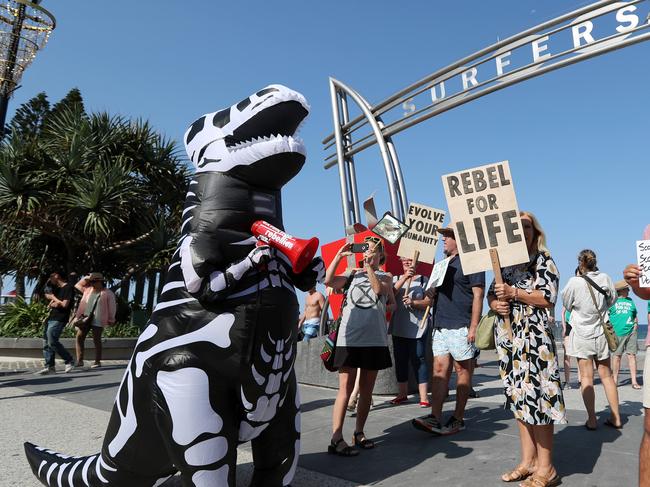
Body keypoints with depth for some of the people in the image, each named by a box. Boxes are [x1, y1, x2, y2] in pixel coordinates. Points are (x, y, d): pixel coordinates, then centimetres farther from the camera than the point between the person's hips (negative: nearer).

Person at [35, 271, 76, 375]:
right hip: (51, 318, 9)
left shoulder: (68, 288, -10)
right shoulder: (57, 288, 18)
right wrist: (52, 303, -3)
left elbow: (64, 305, -16)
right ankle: (49, 366, 9)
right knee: (46, 343, 5)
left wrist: (53, 298, -4)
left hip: (59, 319, -9)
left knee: (52, 342, -13)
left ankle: (69, 361, -1)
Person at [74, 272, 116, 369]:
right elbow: (78, 285, 26)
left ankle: (97, 361, 7)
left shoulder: (108, 293, -1)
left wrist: (111, 320, 0)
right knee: (79, 337, -3)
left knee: (97, 340, 0)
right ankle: (79, 360, 2)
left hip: (98, 321, -5)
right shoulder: (87, 289, 14)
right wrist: (86, 278, 13)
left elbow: (111, 307, 0)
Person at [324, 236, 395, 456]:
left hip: (375, 339, 2)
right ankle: (336, 439, -7)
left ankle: (359, 433, 22)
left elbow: (379, 289, -8)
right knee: (346, 388, -7)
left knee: (366, 390, 10)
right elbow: (328, 281, -4)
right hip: (349, 337, -2)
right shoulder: (352, 274, 12)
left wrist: (371, 273, -8)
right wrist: (339, 255, -4)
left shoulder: (385, 276, 14)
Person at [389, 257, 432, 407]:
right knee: (400, 360, 9)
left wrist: (413, 302, -20)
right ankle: (402, 394, 21)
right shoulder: (396, 279, 11)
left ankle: (423, 396, -2)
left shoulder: (424, 280, 3)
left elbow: (429, 302, -3)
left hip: (417, 327, -3)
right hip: (398, 327, 4)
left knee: (418, 360, -6)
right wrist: (404, 278, -17)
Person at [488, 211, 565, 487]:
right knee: (519, 396, 10)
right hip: (508, 335, 6)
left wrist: (514, 293, -16)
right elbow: (491, 294, 16)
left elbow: (548, 297, -9)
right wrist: (496, 304, -6)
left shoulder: (543, 259, 1)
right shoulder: (505, 262, 17)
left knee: (536, 394, -6)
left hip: (534, 334, -6)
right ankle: (527, 461, 21)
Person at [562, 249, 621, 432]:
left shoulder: (575, 282, -14)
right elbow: (612, 299, 10)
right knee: (606, 376, 12)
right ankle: (615, 418, 17)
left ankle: (592, 420, 3)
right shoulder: (605, 278, -5)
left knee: (586, 377, 1)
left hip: (582, 334, -3)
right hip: (601, 333, 3)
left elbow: (567, 304, 1)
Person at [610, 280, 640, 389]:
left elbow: (635, 316, 23)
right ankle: (615, 380, 12)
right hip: (617, 332, -4)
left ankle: (634, 381, 1)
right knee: (617, 355, 2)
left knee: (632, 355, -2)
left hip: (630, 332, 4)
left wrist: (636, 324, 6)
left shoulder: (630, 301, 16)